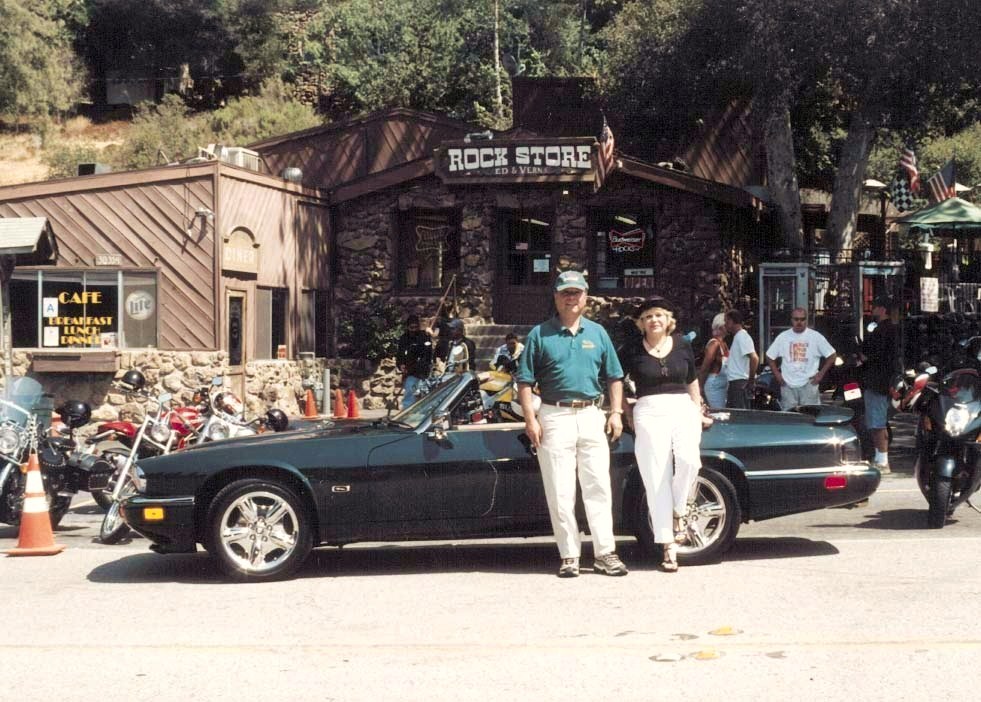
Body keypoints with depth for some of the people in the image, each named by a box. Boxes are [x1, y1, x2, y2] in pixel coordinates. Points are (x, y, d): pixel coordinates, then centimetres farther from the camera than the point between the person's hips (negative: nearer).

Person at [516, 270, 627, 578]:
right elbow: (525, 381, 0)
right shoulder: (539, 335, 3)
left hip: (591, 416, 2)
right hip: (554, 418, -2)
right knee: (560, 492, 0)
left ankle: (605, 553, 5)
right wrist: (530, 419, -8)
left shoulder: (597, 333, 11)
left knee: (599, 486, 1)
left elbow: (614, 377, 15)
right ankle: (569, 556, 5)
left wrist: (616, 412, 4)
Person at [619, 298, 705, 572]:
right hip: (649, 413, -1)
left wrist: (698, 413, 13)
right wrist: (627, 414, 8)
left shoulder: (682, 345, 11)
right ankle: (669, 548, 0)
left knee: (688, 460, -27)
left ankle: (678, 513, -1)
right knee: (657, 481, -5)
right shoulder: (632, 350, 4)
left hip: (683, 409, 1)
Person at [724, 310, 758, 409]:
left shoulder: (742, 337, -14)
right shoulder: (737, 336, 17)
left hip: (740, 383, -10)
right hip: (734, 382, 10)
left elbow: (754, 358, -25)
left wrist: (751, 380, -20)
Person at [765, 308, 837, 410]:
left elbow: (832, 356, 4)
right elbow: (770, 356, 14)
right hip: (788, 385, 2)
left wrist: (821, 374, -1)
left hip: (809, 384, -2)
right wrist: (777, 374, 4)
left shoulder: (816, 336, 1)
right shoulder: (783, 337, 7)